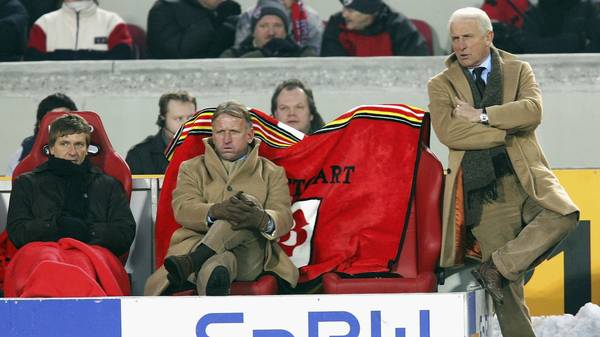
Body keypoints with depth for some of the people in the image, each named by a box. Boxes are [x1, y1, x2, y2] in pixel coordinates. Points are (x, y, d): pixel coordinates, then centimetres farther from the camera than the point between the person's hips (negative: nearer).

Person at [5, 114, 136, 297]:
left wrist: (87, 230, -1)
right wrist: (57, 225, -2)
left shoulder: (108, 186, 32)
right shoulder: (27, 184, 30)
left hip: (93, 250, 0)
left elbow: (126, 233, 17)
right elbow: (16, 232, 14)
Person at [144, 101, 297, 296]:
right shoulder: (192, 168, 22)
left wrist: (262, 219, -24)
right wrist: (216, 211, -23)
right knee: (215, 269, -39)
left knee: (246, 208, -30)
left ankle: (187, 266, -44)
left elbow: (284, 218, 4)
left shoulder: (271, 173, 22)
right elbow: (182, 209, 2)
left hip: (250, 254, 1)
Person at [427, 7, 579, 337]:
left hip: (525, 176, 1)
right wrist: (505, 131, -10)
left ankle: (496, 266, -21)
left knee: (563, 215, -31)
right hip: (483, 191, -1)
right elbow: (447, 131, -8)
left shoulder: (518, 70, 12)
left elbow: (532, 111, -8)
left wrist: (481, 116, -11)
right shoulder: (441, 85, 10)